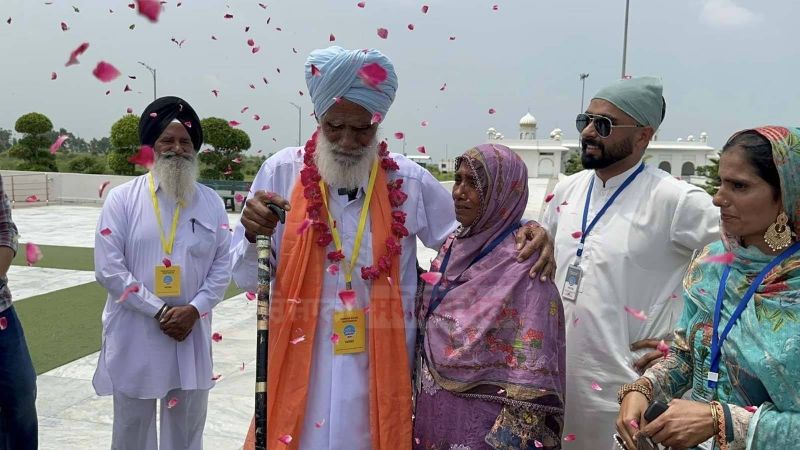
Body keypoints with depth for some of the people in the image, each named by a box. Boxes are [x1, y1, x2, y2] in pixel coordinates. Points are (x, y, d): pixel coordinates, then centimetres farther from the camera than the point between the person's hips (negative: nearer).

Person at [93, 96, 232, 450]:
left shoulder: (211, 203, 4)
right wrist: (159, 311, -14)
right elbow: (108, 268, -10)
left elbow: (223, 265, 2)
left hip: (192, 334, 2)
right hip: (135, 337, -2)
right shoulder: (122, 199, -3)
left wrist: (194, 310, -12)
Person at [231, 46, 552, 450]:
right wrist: (255, 236, -21)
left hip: (381, 369, 1)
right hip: (300, 365, 0)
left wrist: (521, 236, -8)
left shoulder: (409, 179, -3)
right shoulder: (281, 172, -4)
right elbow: (246, 278, 0)